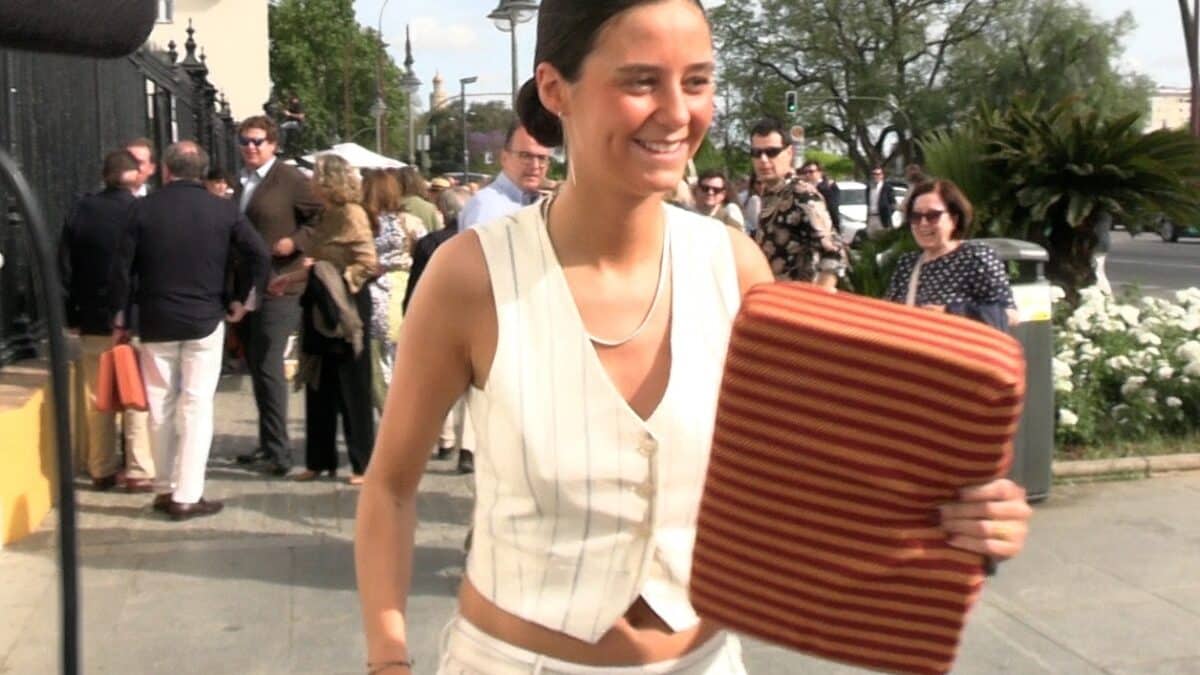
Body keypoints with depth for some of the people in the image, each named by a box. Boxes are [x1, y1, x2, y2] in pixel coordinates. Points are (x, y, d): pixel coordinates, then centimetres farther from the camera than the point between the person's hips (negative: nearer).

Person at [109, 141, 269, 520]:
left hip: (156, 321, 1)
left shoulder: (144, 209, -2)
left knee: (161, 407, 12)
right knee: (196, 407, 1)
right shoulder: (223, 210, -2)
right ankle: (187, 496, -1)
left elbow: (122, 267, -2)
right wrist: (245, 301, 3)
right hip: (205, 320, -1)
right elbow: (260, 255, -8)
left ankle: (165, 489, 20)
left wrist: (119, 320, 7)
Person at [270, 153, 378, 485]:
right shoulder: (326, 215, 9)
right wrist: (293, 277, 12)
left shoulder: (352, 214, -13)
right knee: (319, 387, 11)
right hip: (321, 307, 8)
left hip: (345, 308, -8)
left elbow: (368, 265, -18)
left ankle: (362, 464, 10)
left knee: (352, 388, 1)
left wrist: (331, 278, -17)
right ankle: (319, 461, 21)